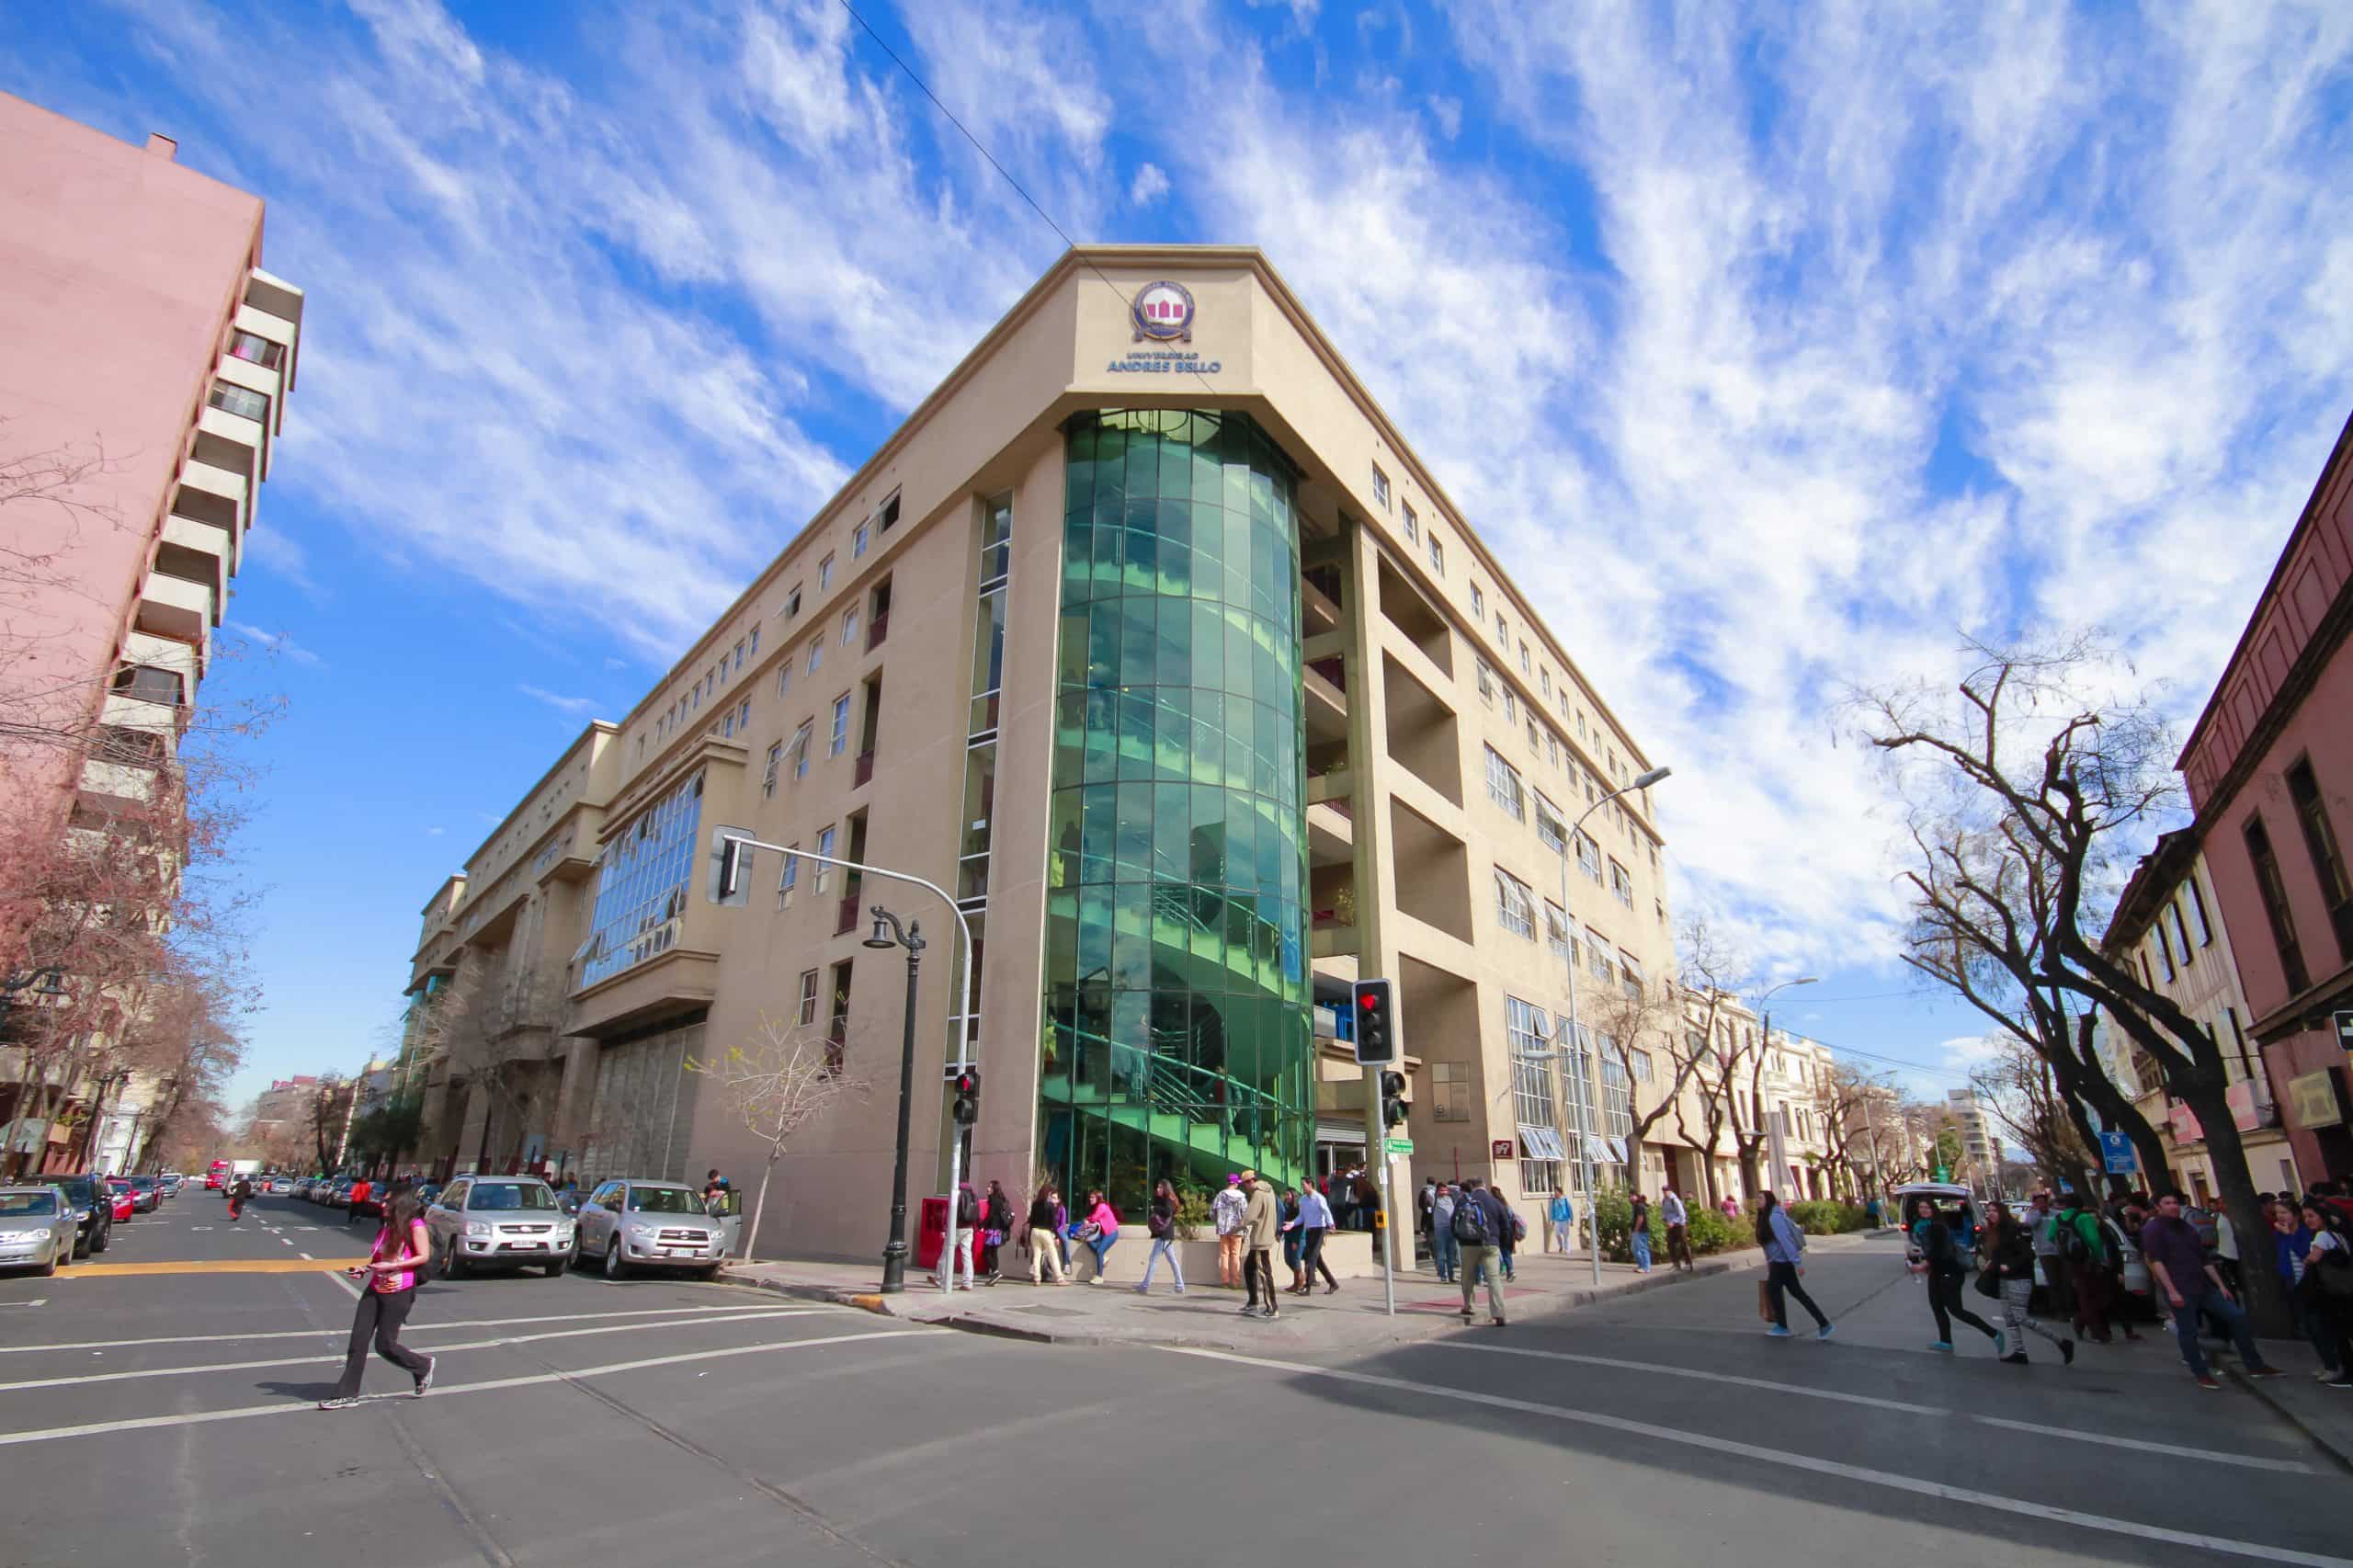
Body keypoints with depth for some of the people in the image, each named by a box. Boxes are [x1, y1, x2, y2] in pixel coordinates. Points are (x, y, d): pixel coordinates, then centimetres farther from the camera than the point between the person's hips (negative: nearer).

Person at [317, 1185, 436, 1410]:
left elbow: (423, 1256, -16)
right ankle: (347, 1393, 10)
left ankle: (423, 1366, 20)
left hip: (399, 1293, -7)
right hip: (375, 1289, 7)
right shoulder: (387, 1227, 16)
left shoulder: (415, 1225, -9)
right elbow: (378, 1258, 23)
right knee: (358, 1341, 1)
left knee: (385, 1345, -2)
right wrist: (363, 1270, 4)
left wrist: (392, 1266, -20)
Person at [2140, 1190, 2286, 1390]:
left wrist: (2220, 1285, 13)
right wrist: (2171, 1290, -19)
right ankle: (2201, 1374, 10)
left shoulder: (2187, 1228, 16)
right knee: (2188, 1332, -3)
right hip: (2179, 1290, -7)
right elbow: (2155, 1261, -14)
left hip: (2203, 1286, 7)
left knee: (2237, 1316, 4)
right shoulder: (2152, 1229, -7)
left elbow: (2204, 1259, 20)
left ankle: (2255, 1365, 18)